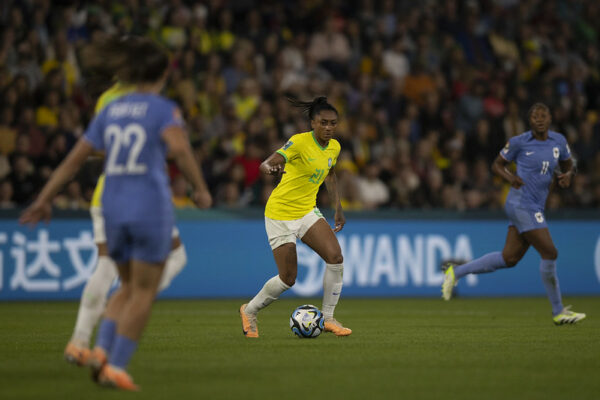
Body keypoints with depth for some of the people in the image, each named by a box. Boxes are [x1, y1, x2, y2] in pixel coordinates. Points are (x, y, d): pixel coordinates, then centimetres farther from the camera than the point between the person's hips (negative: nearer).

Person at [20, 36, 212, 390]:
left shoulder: (111, 111, 13)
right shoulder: (164, 109, -2)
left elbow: (75, 159, 13)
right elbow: (179, 148, -22)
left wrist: (44, 200, 17)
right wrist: (201, 189, -14)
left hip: (113, 206, 5)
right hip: (151, 205, -5)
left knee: (129, 287, 20)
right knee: (143, 292, 3)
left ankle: (102, 349, 1)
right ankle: (116, 366, -4)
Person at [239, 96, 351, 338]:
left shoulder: (334, 147, 2)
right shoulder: (300, 142, -21)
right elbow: (265, 165, -32)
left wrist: (338, 208, 20)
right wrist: (272, 168, -56)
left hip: (307, 211, 6)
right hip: (280, 214, -6)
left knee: (335, 257, -15)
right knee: (288, 279, -3)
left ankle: (328, 318, -1)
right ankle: (249, 311, 24)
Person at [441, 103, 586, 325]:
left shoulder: (559, 141, 8)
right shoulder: (519, 142, -7)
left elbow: (568, 165, 22)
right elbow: (497, 165, 4)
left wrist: (568, 175, -2)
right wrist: (510, 178, -17)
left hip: (535, 208, 7)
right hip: (522, 205, -7)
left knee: (509, 258, 8)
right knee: (550, 253, -10)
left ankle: (456, 272, 21)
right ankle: (558, 312, 0)